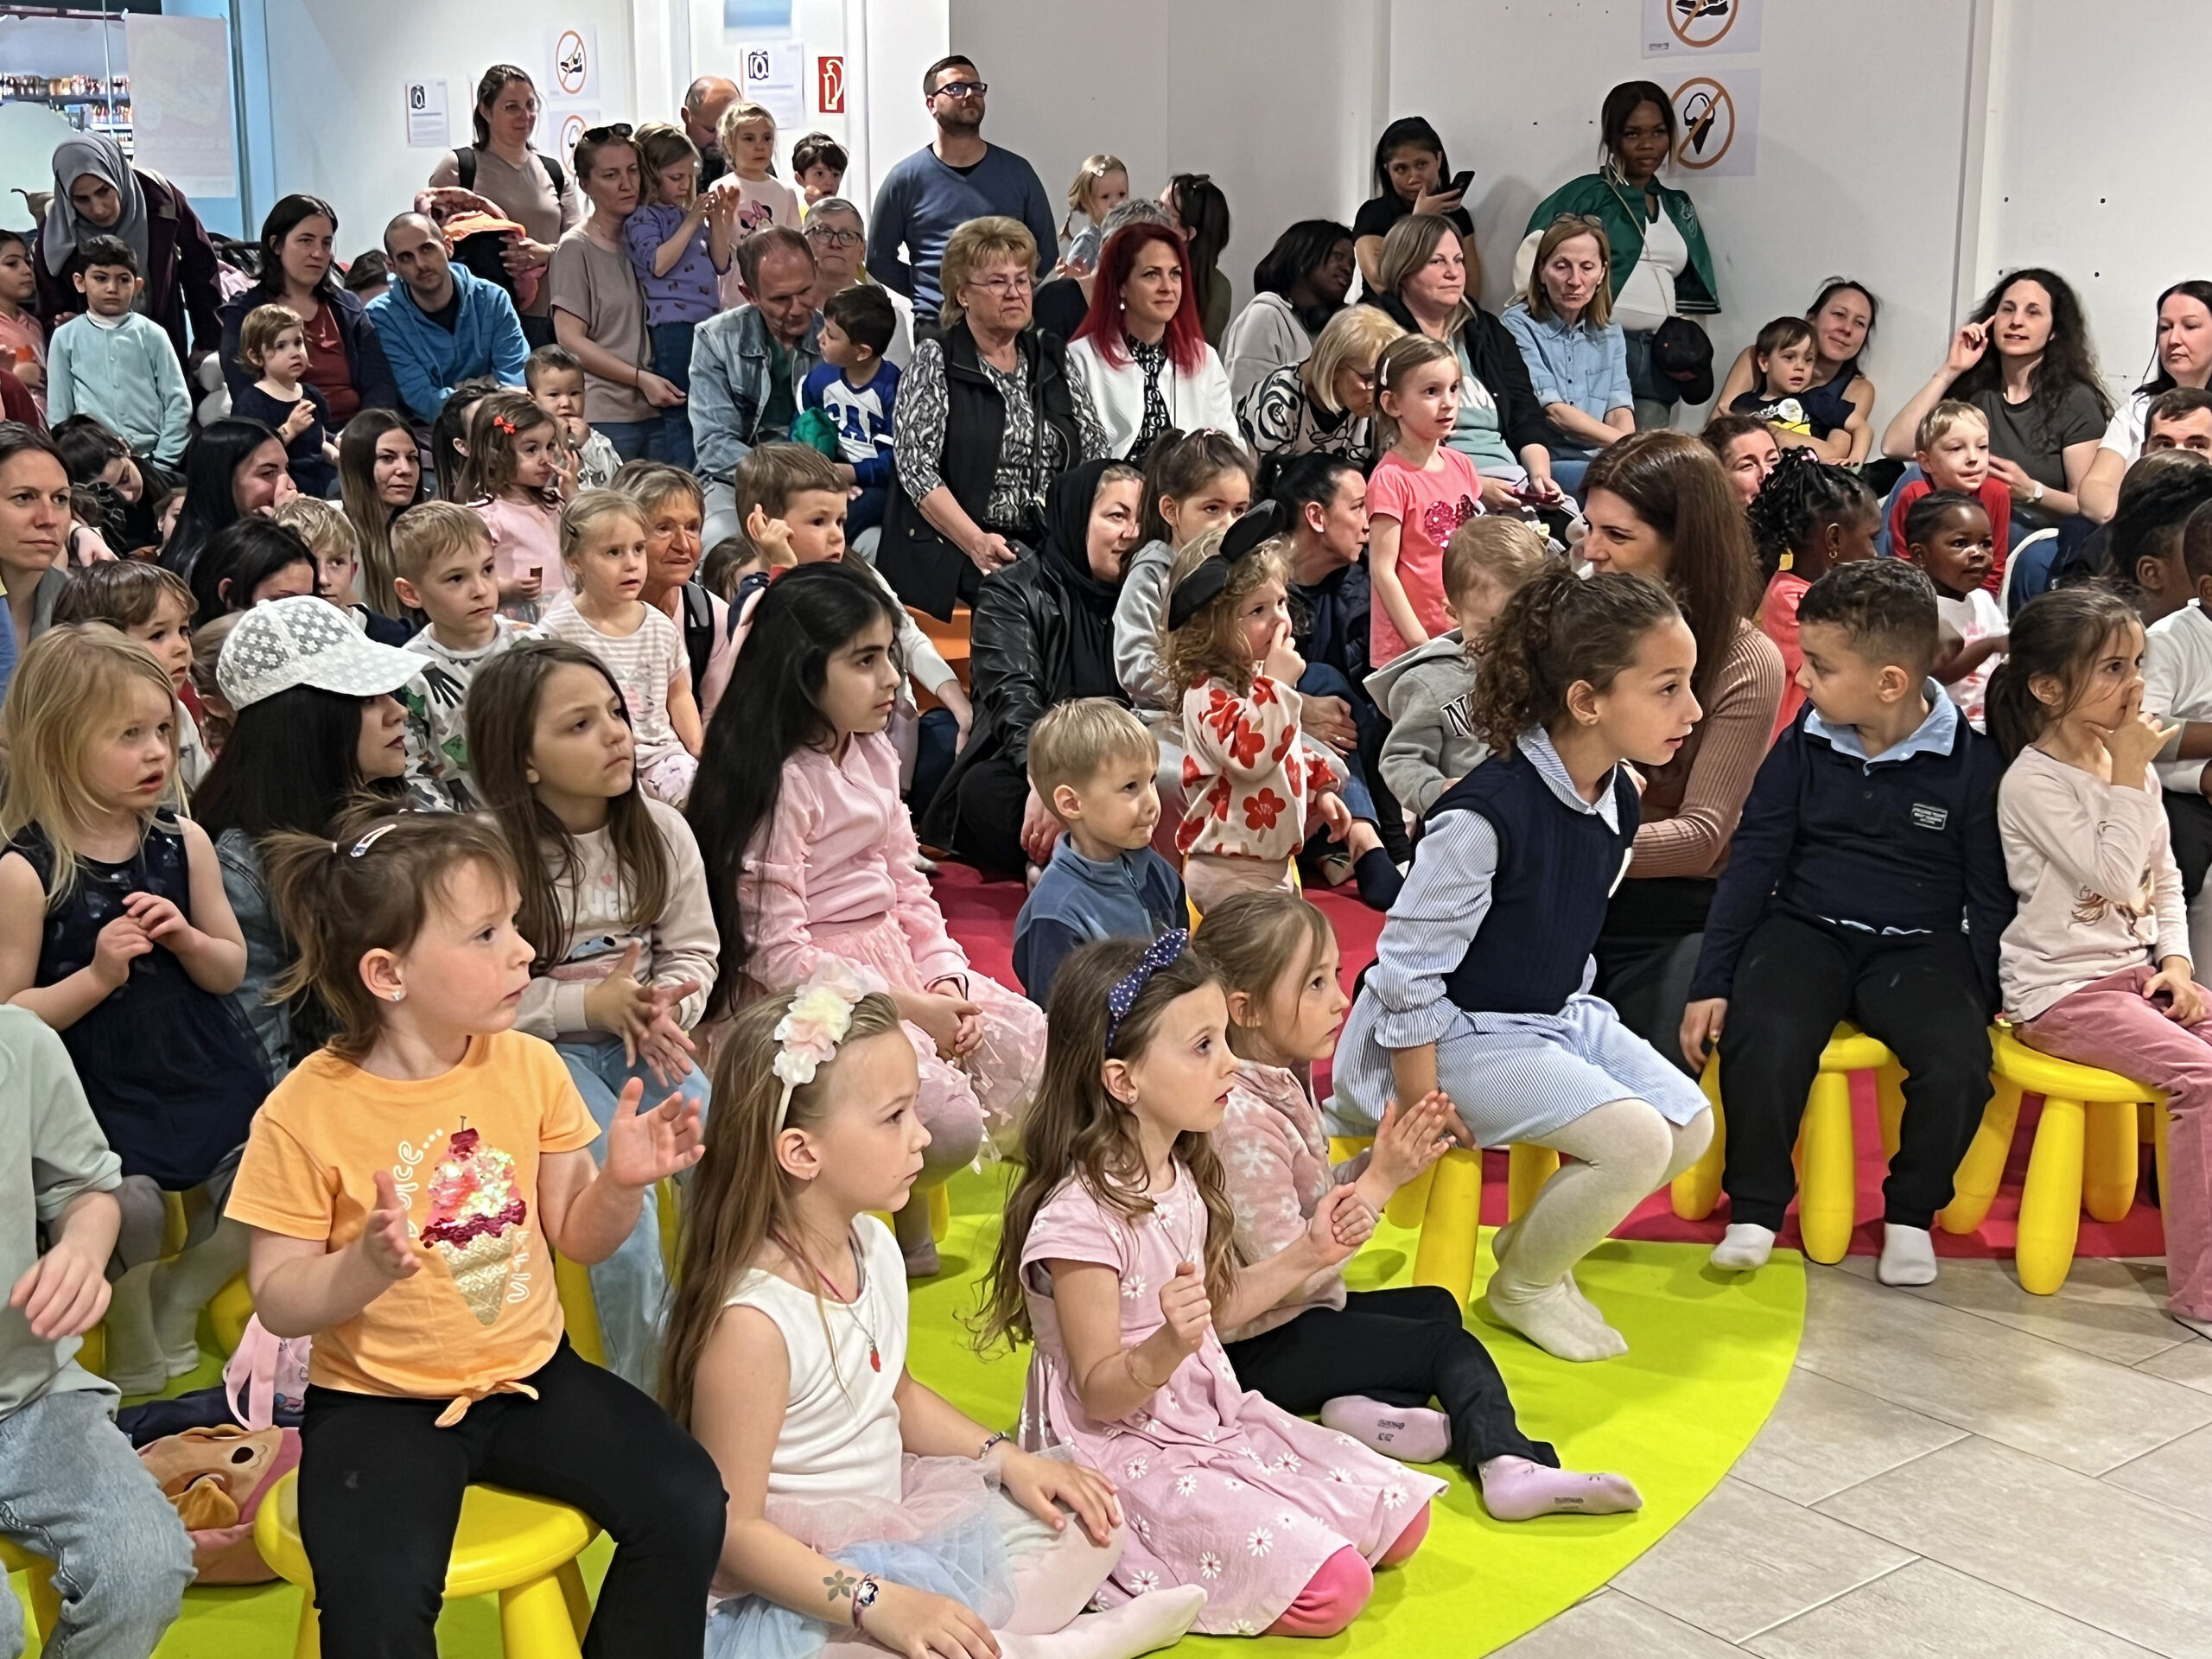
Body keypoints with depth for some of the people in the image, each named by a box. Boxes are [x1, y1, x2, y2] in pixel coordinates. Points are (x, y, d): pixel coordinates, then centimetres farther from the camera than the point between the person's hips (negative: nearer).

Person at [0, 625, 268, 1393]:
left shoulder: (183, 841, 1)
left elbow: (230, 970, 8)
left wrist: (184, 936, -13)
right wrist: (97, 975, -23)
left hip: (205, 1072, 4)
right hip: (98, 1092, -4)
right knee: (127, 1204, -23)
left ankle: (175, 1300, 21)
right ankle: (133, 1331, 14)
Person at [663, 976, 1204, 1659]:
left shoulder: (874, 1245, -1)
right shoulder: (752, 1321, -27)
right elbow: (734, 1530, -24)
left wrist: (1008, 1461, 6)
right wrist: (878, 1604, -31)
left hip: (898, 1535, 9)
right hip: (804, 1582, -9)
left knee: (1092, 1523, 10)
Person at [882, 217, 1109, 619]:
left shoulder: (1057, 359, 17)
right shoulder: (934, 362, 4)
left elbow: (1098, 455, 15)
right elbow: (915, 465, -6)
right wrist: (976, 542, -19)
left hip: (1049, 549, 4)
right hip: (951, 554, -4)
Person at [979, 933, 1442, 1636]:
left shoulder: (1183, 1178, 4)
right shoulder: (1081, 1216, -23)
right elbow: (1100, 1394, -19)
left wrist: (1306, 1255, 5)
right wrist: (1168, 1346, -38)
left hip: (1215, 1417, 9)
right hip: (1127, 1452, -8)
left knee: (1402, 1517, 5)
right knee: (1332, 1589, -18)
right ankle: (1151, 1579, -2)